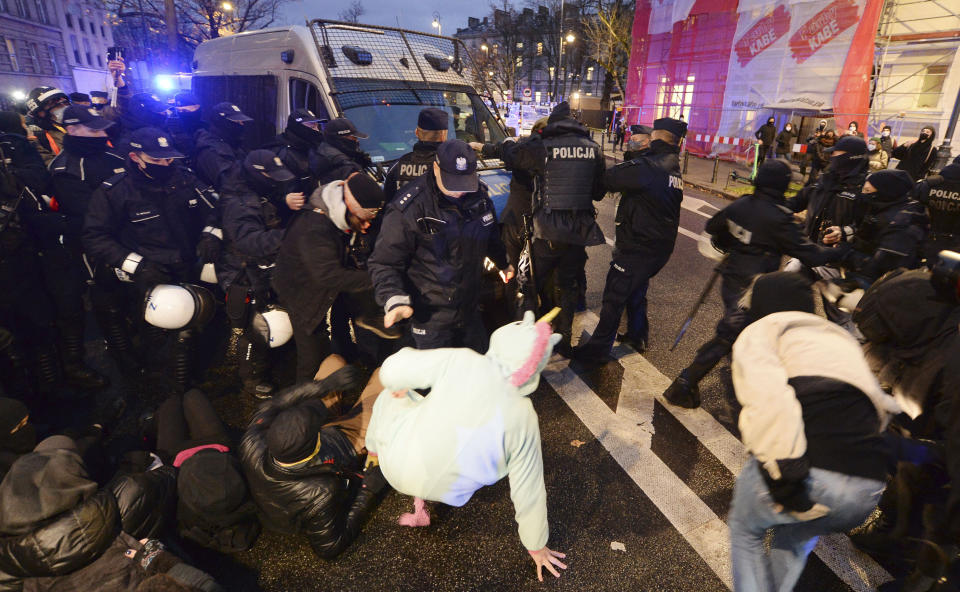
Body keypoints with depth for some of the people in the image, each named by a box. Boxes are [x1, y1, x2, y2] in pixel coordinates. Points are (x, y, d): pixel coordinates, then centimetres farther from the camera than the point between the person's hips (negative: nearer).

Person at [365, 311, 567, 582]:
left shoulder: (461, 362, -26)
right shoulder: (523, 419, -21)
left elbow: (392, 372, -18)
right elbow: (528, 489, -11)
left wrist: (397, 388, 6)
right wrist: (536, 545, 6)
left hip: (395, 464, -1)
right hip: (444, 490, 1)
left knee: (391, 395, 26)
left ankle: (373, 449, 52)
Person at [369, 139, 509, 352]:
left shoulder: (479, 195, -2)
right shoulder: (410, 207, -21)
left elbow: (490, 237, 19)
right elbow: (384, 262, -18)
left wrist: (503, 263, 32)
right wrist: (395, 300, -33)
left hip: (470, 312, 6)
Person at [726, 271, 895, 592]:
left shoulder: (759, 330, 9)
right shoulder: (843, 340, 30)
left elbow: (765, 393, -12)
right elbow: (886, 407, 21)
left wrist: (784, 471, -16)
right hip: (868, 492, 6)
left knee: (745, 530, 26)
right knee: (798, 535, 35)